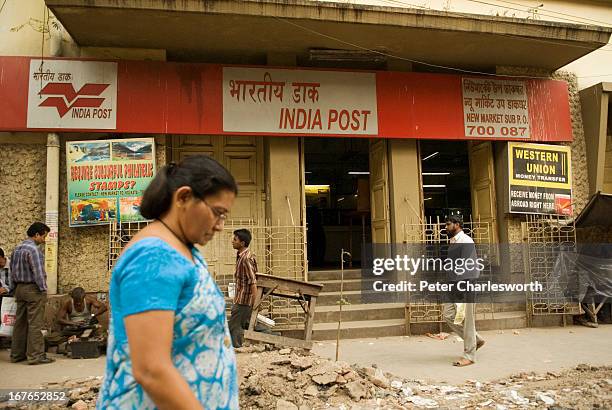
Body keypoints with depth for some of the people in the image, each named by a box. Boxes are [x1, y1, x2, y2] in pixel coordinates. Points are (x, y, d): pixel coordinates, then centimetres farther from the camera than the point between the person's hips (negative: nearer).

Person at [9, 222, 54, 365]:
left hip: (20, 289, 9)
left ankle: (16, 354, 19)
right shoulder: (33, 249, -16)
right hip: (33, 289, -9)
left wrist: (16, 288, 20)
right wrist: (43, 289, -12)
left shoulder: (17, 248, 13)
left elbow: (12, 270, 18)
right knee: (35, 324, -5)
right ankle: (35, 356, -3)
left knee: (20, 322, 13)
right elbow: (38, 272, -19)